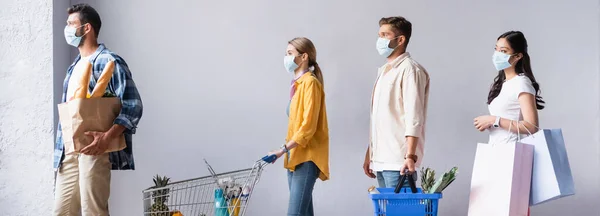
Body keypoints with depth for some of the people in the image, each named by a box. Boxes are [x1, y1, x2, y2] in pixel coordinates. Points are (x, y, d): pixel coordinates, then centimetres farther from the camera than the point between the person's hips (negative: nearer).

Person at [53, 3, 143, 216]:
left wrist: (106, 137, -27)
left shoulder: (109, 61, -7)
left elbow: (133, 106, -15)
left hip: (94, 148, -9)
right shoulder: (75, 66, 21)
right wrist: (60, 148, 16)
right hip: (69, 150, 9)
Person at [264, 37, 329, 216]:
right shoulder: (297, 84, 16)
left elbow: (308, 126, -17)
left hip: (306, 156, -9)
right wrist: (288, 151, 12)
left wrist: (283, 149, -20)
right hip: (295, 155, 9)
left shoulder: (310, 82, -10)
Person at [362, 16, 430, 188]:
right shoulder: (384, 71, 19)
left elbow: (414, 118, -17)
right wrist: (369, 154, 20)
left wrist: (410, 155, -24)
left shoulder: (410, 69, -8)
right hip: (381, 159, 8)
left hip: (398, 161, -8)